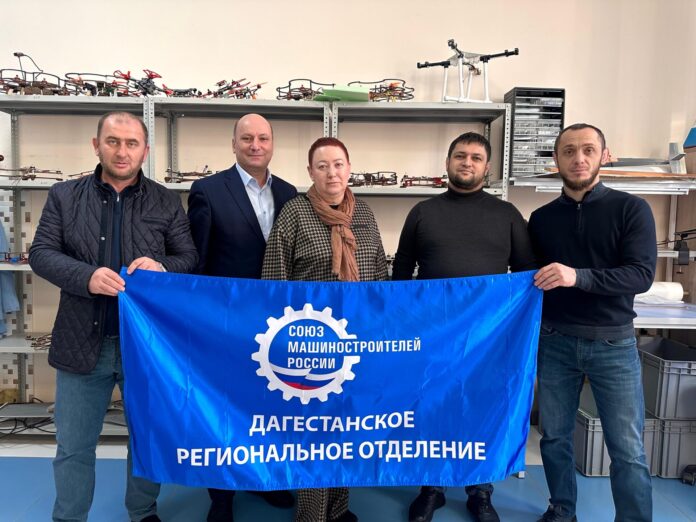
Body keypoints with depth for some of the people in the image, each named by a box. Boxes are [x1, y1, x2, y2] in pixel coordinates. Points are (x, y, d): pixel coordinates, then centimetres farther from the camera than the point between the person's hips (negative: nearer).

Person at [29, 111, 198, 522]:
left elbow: (190, 258, 1)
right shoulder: (64, 196, 3)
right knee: (74, 446, 14)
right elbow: (41, 253, -2)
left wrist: (162, 267, -21)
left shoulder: (167, 202, 2)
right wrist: (86, 276, -20)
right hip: (83, 342, 0)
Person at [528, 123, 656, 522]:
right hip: (555, 342, 3)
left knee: (628, 449, 3)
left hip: (614, 342, -2)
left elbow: (642, 275, -13)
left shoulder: (631, 209, -3)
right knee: (555, 436, 12)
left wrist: (578, 277, -27)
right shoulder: (542, 218, 6)